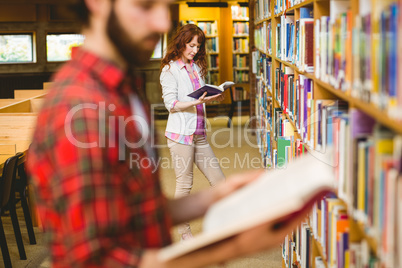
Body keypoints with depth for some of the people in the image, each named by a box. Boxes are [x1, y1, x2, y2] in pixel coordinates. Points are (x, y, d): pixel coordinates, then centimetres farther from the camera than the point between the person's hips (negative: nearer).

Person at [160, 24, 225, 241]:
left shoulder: (197, 67, 16)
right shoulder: (170, 70, -4)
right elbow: (171, 104, -12)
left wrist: (212, 98, 3)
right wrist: (197, 101, -23)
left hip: (199, 134, 7)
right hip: (181, 134, -7)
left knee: (218, 180, 6)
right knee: (184, 185, 0)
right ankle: (184, 232, 15)